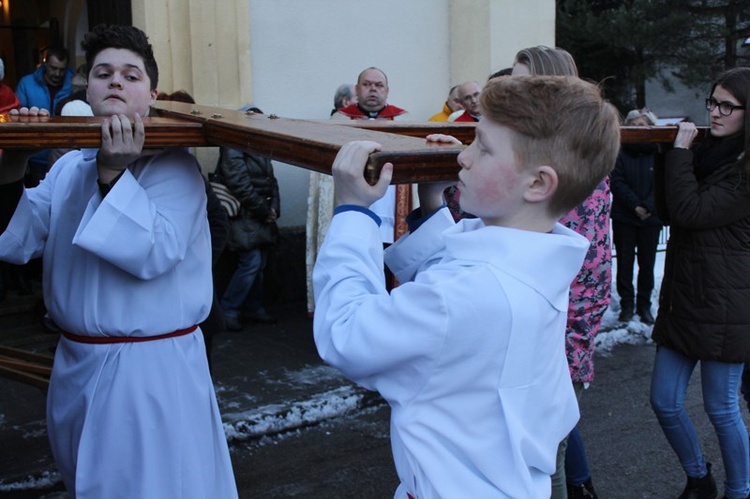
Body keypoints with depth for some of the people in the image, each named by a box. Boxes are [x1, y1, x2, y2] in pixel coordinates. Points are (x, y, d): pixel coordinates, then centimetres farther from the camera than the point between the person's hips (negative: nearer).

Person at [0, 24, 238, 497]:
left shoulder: (173, 165, -12)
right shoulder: (68, 166, 8)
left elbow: (152, 255, -24)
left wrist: (114, 173, -28)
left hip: (153, 369, -7)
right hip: (76, 364, 7)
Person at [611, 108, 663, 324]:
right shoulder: (621, 154, 0)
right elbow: (617, 183, -6)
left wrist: (648, 207, -16)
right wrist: (635, 205, -15)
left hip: (651, 219, 0)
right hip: (623, 218, 0)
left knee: (647, 263, 5)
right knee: (624, 262, 4)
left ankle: (644, 305, 16)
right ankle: (627, 304, 14)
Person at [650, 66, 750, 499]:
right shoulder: (707, 154, 10)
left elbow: (690, 211, -22)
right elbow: (666, 212, 9)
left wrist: (681, 151, -13)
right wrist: (674, 152, 0)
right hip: (684, 299, 7)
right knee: (665, 403, 11)